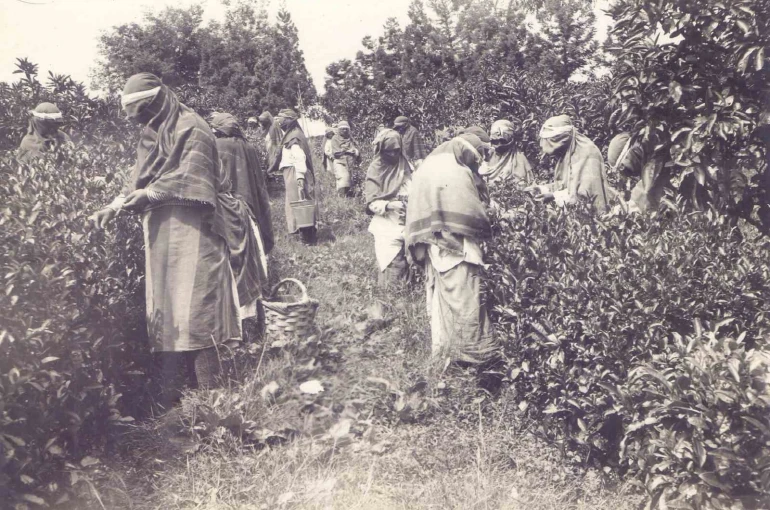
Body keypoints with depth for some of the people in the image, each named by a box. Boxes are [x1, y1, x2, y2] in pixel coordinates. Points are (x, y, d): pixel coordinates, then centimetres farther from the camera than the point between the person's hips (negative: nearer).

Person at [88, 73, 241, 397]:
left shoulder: (190, 128, -3)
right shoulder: (150, 136, 20)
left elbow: (191, 175, -14)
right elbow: (140, 182, 21)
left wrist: (150, 194, -19)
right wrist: (114, 207, 8)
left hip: (189, 233, -7)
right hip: (159, 236, 8)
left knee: (193, 307, -10)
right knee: (163, 311, 6)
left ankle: (208, 389, -4)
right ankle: (170, 391, 12)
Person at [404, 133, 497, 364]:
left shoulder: (427, 168, 14)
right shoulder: (457, 173, -12)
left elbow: (418, 211, 17)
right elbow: (473, 211, -13)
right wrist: (487, 230, 6)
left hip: (433, 247, 8)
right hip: (456, 247, -8)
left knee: (440, 294, 13)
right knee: (464, 297, -2)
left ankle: (443, 345, 21)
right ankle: (471, 350, 3)